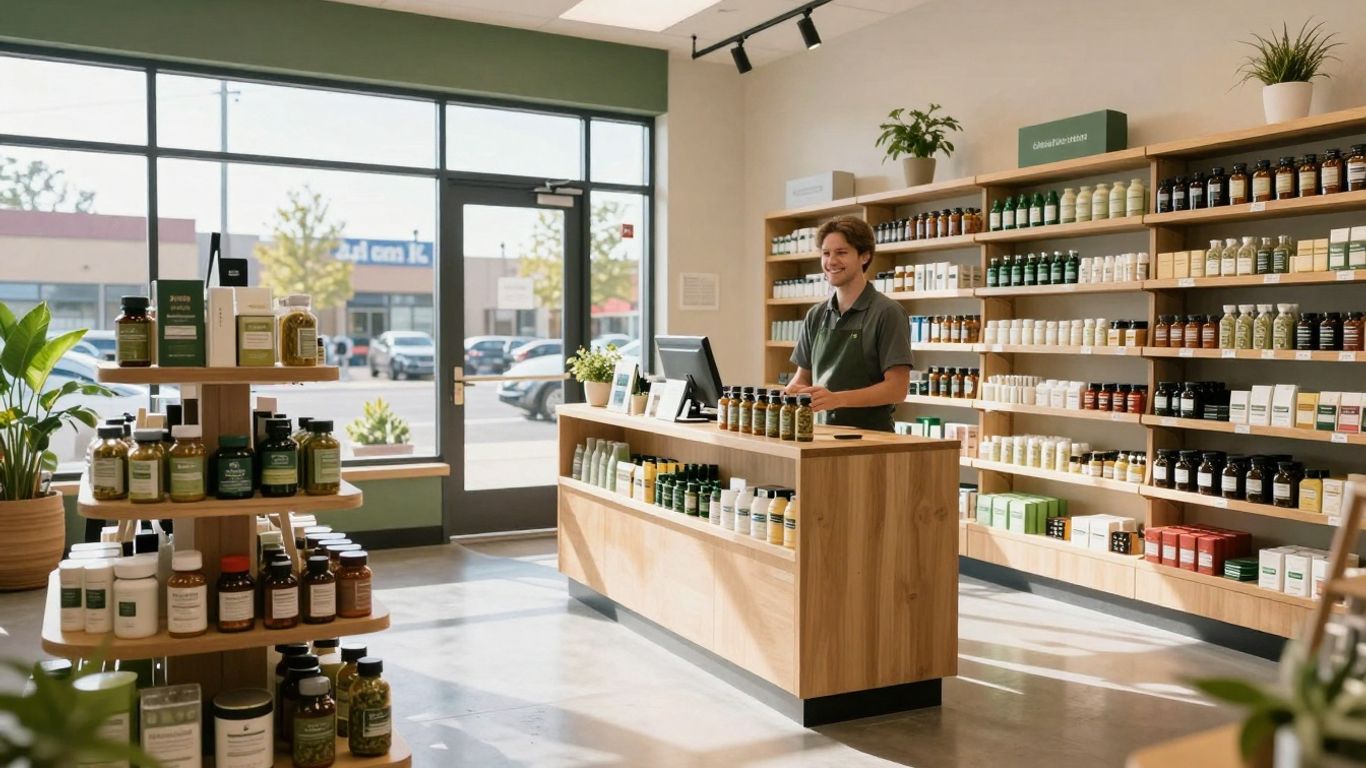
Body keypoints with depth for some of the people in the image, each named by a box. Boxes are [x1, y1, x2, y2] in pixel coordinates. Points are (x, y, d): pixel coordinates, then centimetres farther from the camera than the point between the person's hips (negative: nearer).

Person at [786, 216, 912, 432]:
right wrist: (788, 394, -5)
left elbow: (897, 388, -12)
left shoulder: (887, 313, -6)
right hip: (823, 432, 5)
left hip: (871, 435, -5)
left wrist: (838, 398, -24)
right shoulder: (816, 316, 10)